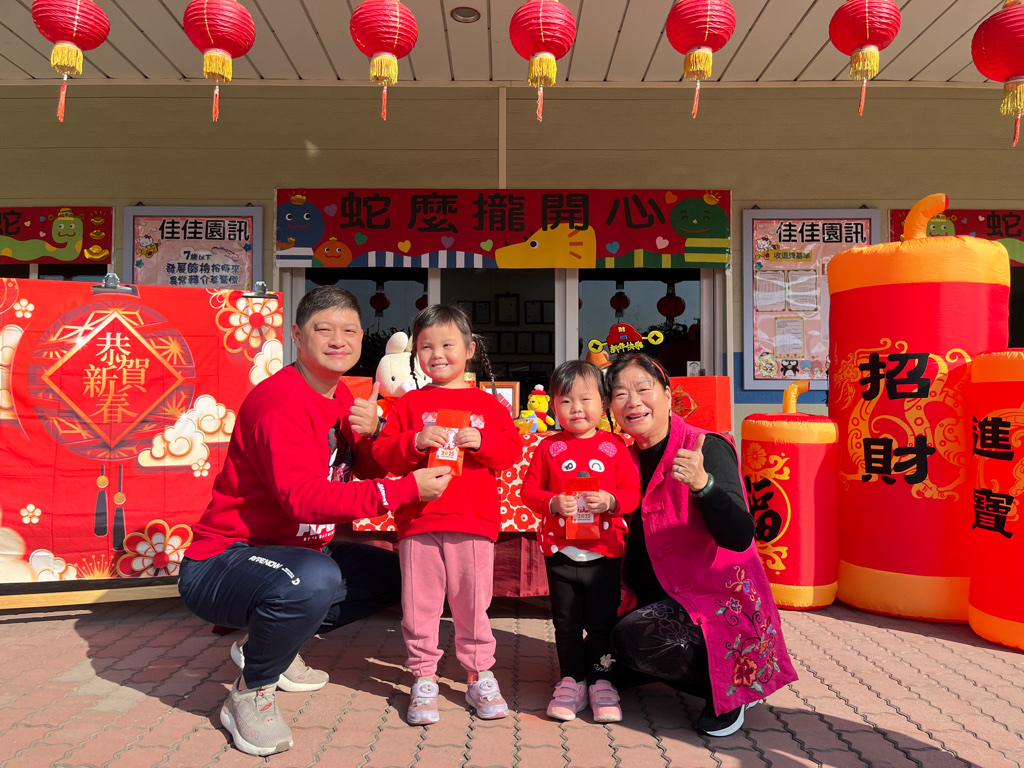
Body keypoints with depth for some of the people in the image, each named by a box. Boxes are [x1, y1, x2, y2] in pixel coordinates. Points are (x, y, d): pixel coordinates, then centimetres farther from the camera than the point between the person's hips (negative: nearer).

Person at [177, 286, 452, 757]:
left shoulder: (342, 398, 5)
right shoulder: (279, 401, -22)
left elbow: (373, 472, 5)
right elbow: (305, 498, -33)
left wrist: (370, 434, -17)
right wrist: (407, 489, -33)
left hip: (296, 554, 9)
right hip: (218, 565, -9)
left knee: (390, 572, 14)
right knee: (313, 579, -39)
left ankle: (268, 645, 20)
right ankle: (250, 695, -8)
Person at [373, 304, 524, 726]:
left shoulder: (488, 404, 7)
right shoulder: (410, 403, 7)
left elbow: (513, 450, 2)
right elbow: (382, 450, 1)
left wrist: (481, 441, -15)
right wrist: (416, 441, -16)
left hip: (473, 522, 0)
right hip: (418, 521, 1)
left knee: (472, 603, 9)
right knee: (419, 605, 8)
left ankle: (479, 676, 25)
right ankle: (423, 679, 23)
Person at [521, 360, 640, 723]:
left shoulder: (614, 446, -1)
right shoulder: (548, 448, 1)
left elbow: (632, 491, -2)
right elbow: (529, 489, 0)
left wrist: (610, 501, -21)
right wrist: (553, 503, -18)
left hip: (604, 551, -1)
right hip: (560, 551, 1)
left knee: (603, 621, 9)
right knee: (566, 622, 13)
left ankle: (601, 681, 26)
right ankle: (572, 680, 28)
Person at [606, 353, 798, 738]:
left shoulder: (708, 449, -19)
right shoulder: (629, 459, 2)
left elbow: (739, 538, -32)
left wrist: (702, 484, -47)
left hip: (720, 604, -8)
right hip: (661, 597, 8)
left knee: (632, 636, -29)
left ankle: (727, 685, -3)